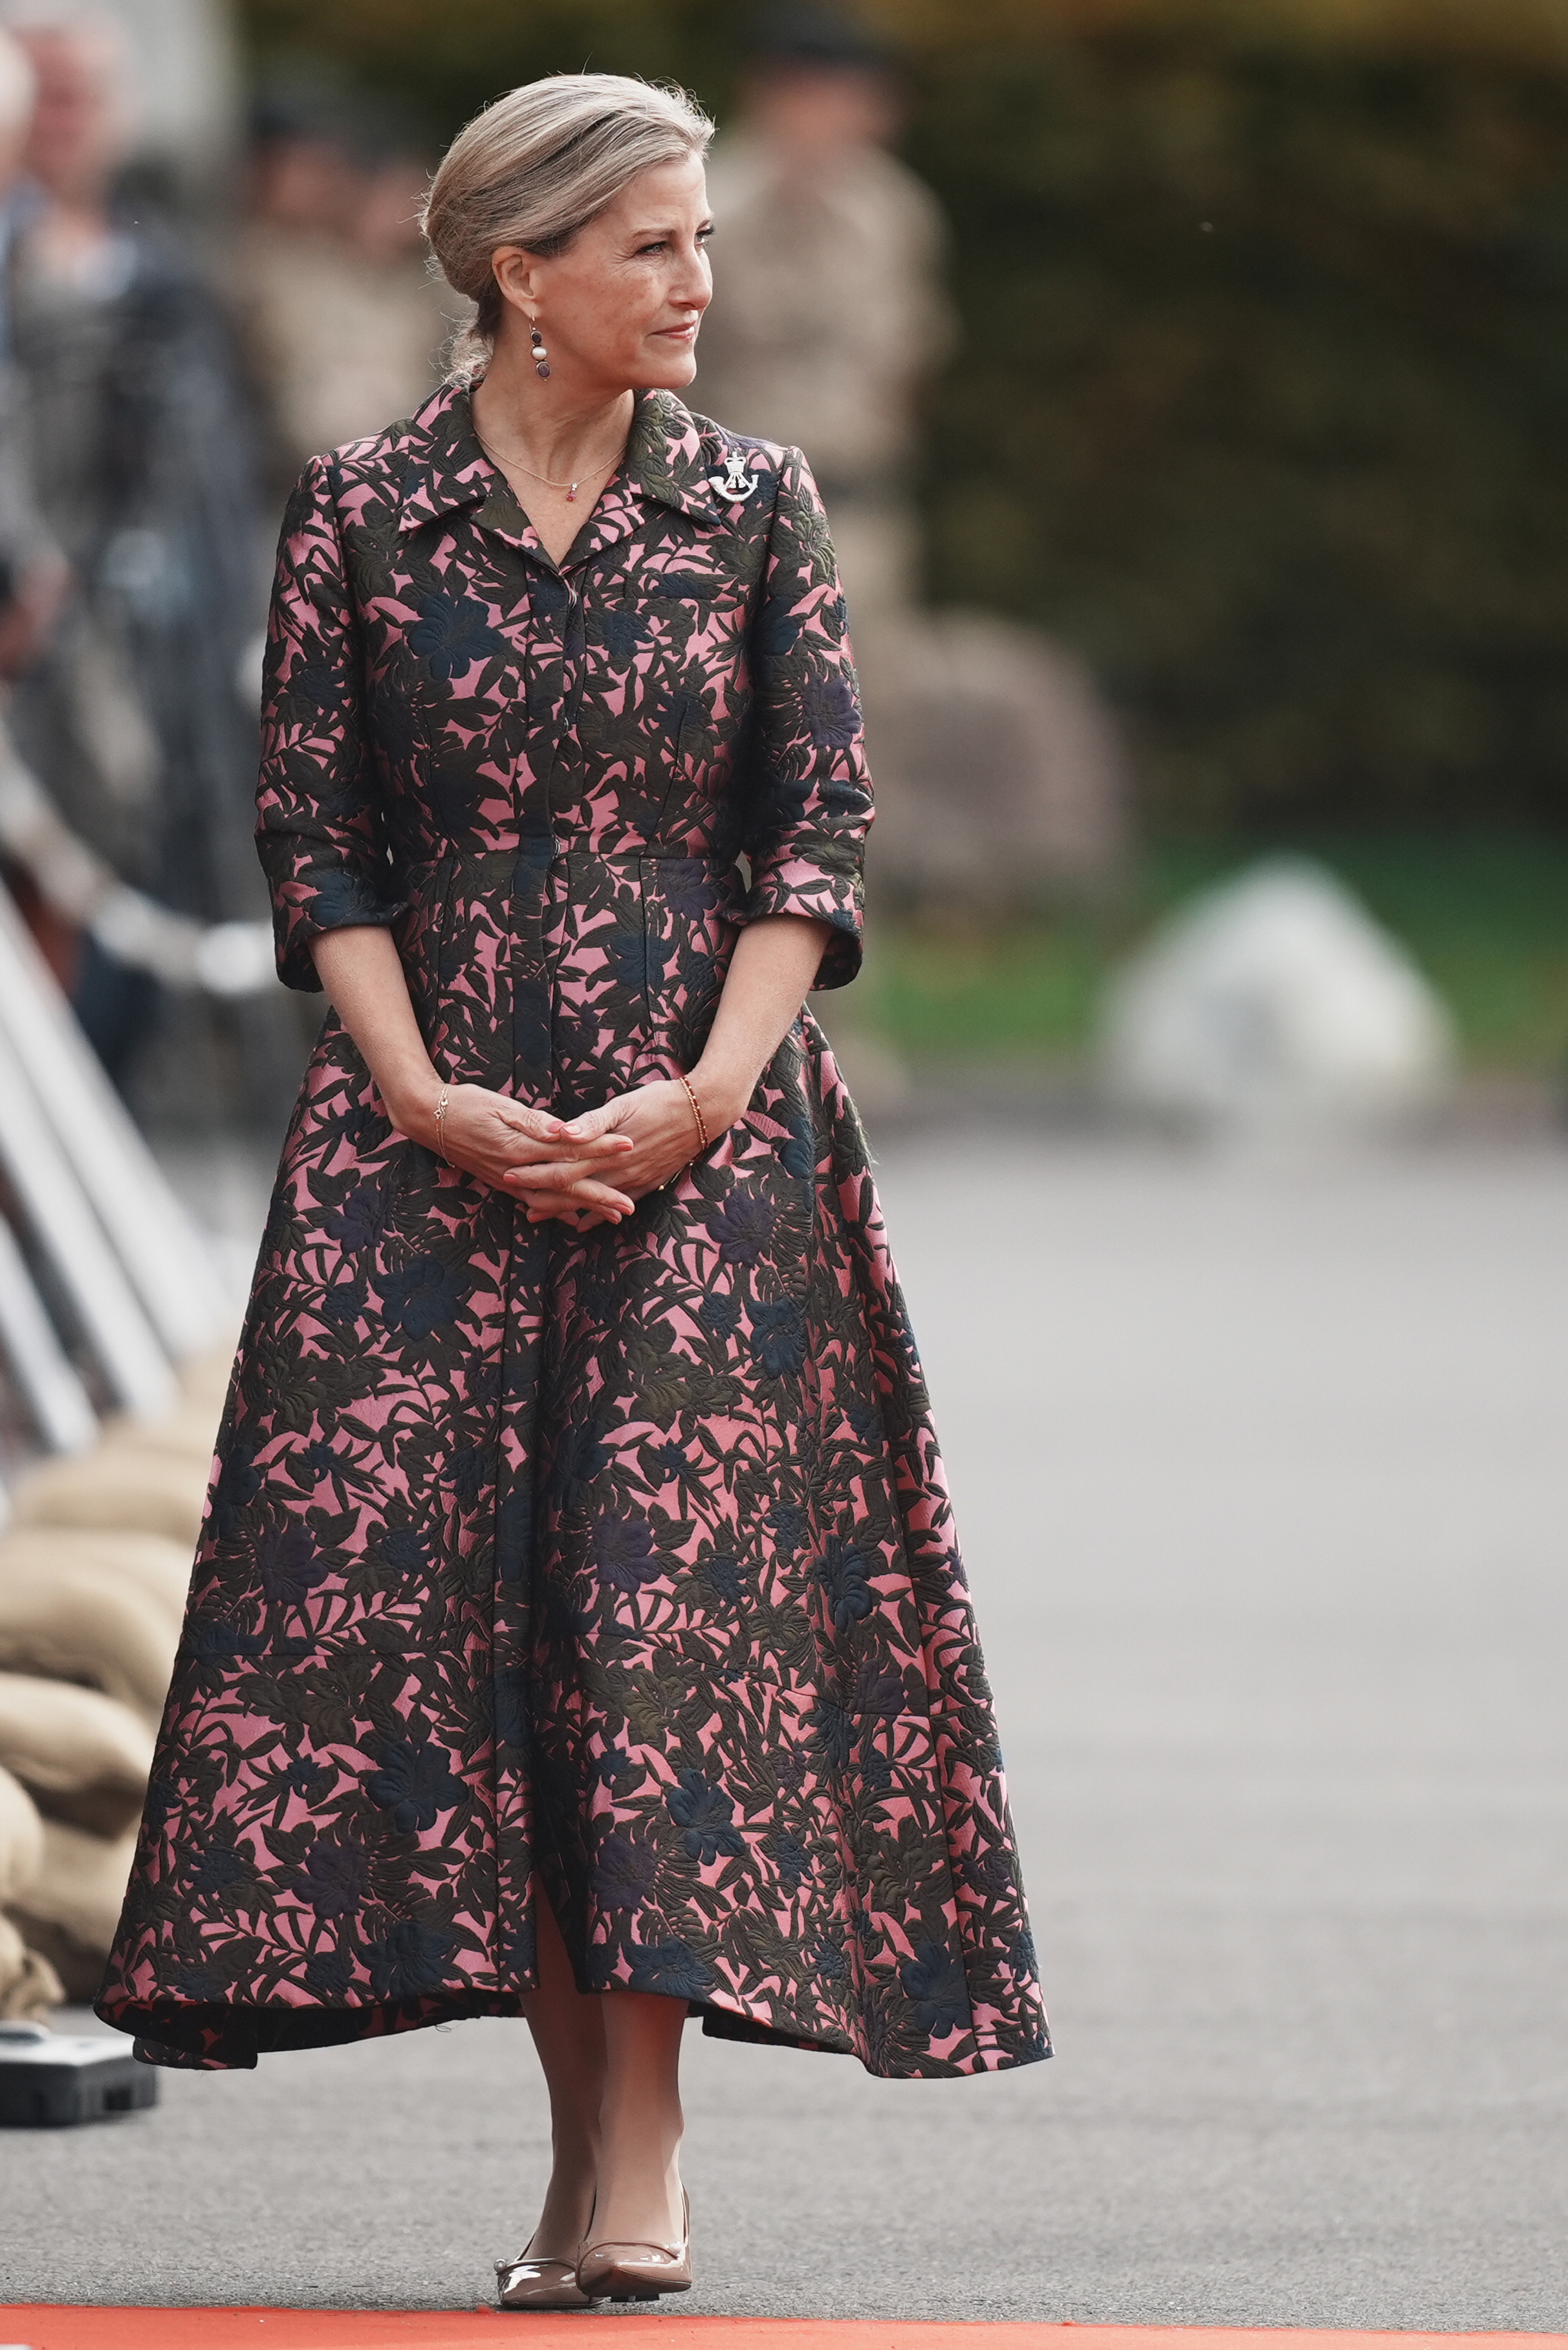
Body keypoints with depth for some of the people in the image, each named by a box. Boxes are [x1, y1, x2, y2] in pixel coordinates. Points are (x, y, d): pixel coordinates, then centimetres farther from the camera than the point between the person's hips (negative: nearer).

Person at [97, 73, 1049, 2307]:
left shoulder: (753, 508, 5)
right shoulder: (364, 511, 3)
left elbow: (821, 828, 3)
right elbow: (317, 837, 2)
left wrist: (712, 1090, -10)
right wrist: (423, 1096, -10)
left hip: (709, 1136, 0)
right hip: (436, 1134, 0)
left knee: (671, 1595, -11)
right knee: (426, 1596, -6)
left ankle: (639, 2166, -13)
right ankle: (594, 2140, 2)